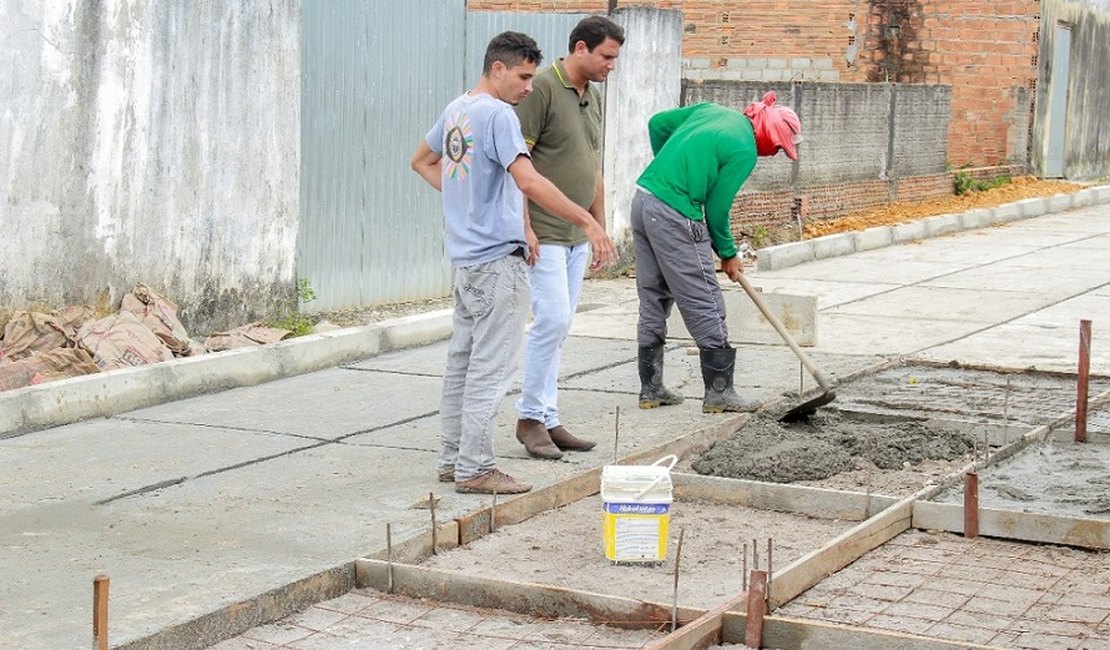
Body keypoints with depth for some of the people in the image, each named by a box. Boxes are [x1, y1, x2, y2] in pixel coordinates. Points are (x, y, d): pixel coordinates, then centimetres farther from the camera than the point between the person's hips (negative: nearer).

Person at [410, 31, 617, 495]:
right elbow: (528, 181, -28)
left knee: (462, 359, 15)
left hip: (464, 257, 10)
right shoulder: (498, 115, -16)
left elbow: (422, 162, 27)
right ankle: (475, 469, -2)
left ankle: (452, 459, 22)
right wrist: (587, 222, -28)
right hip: (496, 258, -10)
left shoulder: (456, 110, 12)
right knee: (491, 366, -5)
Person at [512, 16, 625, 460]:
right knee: (552, 321, -11)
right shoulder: (541, 88, -13)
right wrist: (524, 226, -19)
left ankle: (548, 419, 14)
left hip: (577, 236, 8)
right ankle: (529, 417, 2)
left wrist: (600, 228, 19)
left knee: (558, 328, 9)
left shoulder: (593, 97, 14)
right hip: (543, 235, -8)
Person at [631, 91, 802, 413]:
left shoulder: (713, 110, 12)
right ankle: (719, 392, 7)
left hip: (643, 198, 9)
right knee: (705, 305, 1)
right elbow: (716, 208, -7)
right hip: (675, 216, -9)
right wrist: (728, 255, 8)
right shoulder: (745, 152, -10)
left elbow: (657, 124, 19)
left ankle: (651, 388, 21)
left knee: (652, 301, 15)